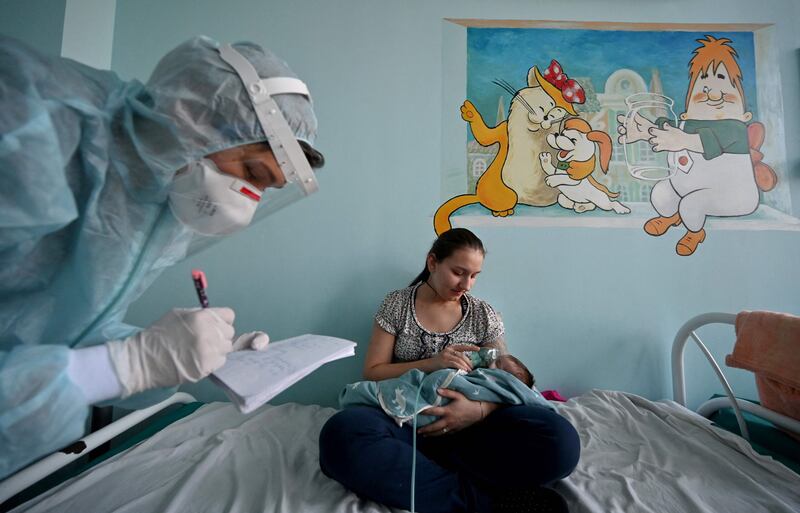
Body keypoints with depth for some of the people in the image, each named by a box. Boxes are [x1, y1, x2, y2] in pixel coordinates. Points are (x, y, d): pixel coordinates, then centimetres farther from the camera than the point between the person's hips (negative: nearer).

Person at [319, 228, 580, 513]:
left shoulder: (484, 314, 7)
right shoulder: (396, 304, 3)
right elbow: (372, 372, 0)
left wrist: (479, 410, -20)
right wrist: (430, 364, -16)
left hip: (469, 423, 1)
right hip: (407, 421, 0)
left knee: (560, 439, -26)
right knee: (342, 433, -35)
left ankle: (422, 467, -19)